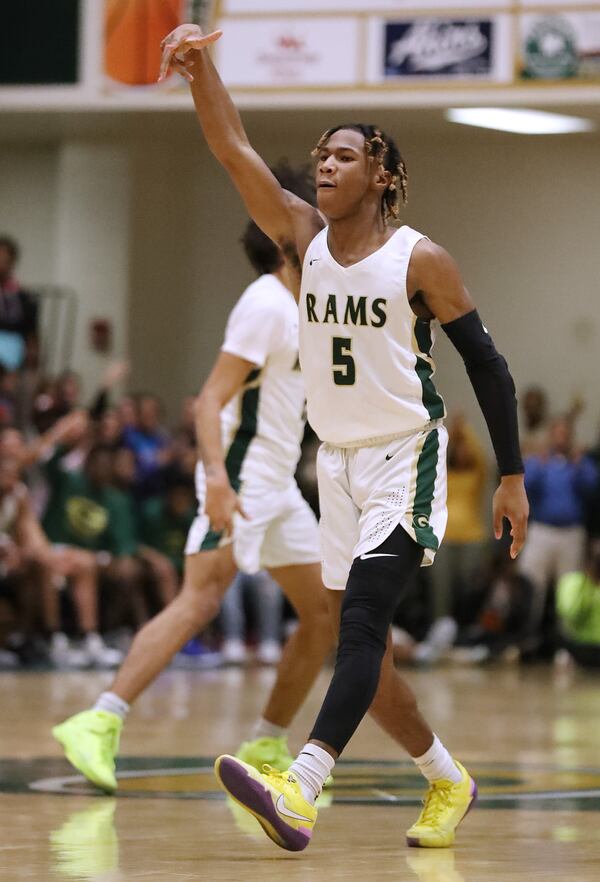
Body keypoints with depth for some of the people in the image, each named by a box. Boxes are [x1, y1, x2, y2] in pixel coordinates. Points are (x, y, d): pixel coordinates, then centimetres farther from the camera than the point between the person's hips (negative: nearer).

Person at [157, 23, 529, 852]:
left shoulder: (420, 260, -10)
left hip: (406, 458, -6)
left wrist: (512, 478, -5)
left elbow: (486, 364, -5)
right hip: (338, 462, 7)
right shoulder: (303, 237, 3)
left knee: (362, 616, -22)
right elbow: (234, 151, -8)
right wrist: (201, 67, -23)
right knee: (359, 640, 8)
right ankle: (449, 781, 27)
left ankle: (301, 789, -38)